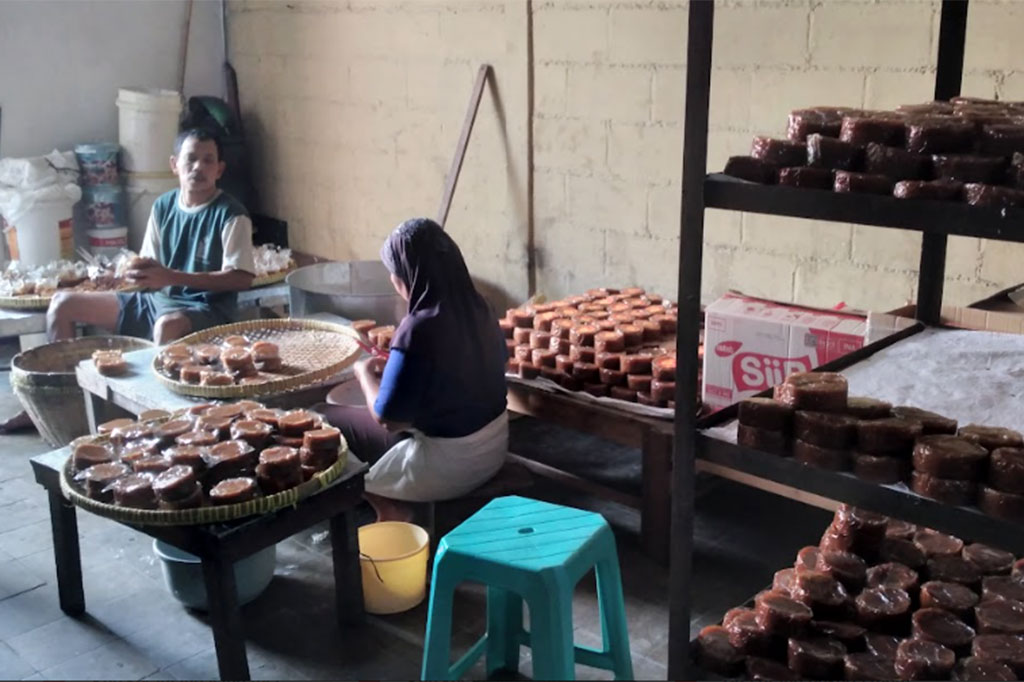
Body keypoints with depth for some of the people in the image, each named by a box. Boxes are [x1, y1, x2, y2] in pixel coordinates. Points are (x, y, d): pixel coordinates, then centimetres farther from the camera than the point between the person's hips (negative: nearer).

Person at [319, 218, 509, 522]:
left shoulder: (418, 328, -26)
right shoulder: (478, 308, -3)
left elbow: (386, 416, -18)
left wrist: (364, 373, -1)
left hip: (446, 464, -8)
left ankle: (390, 510, 12)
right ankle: (394, 507, 19)